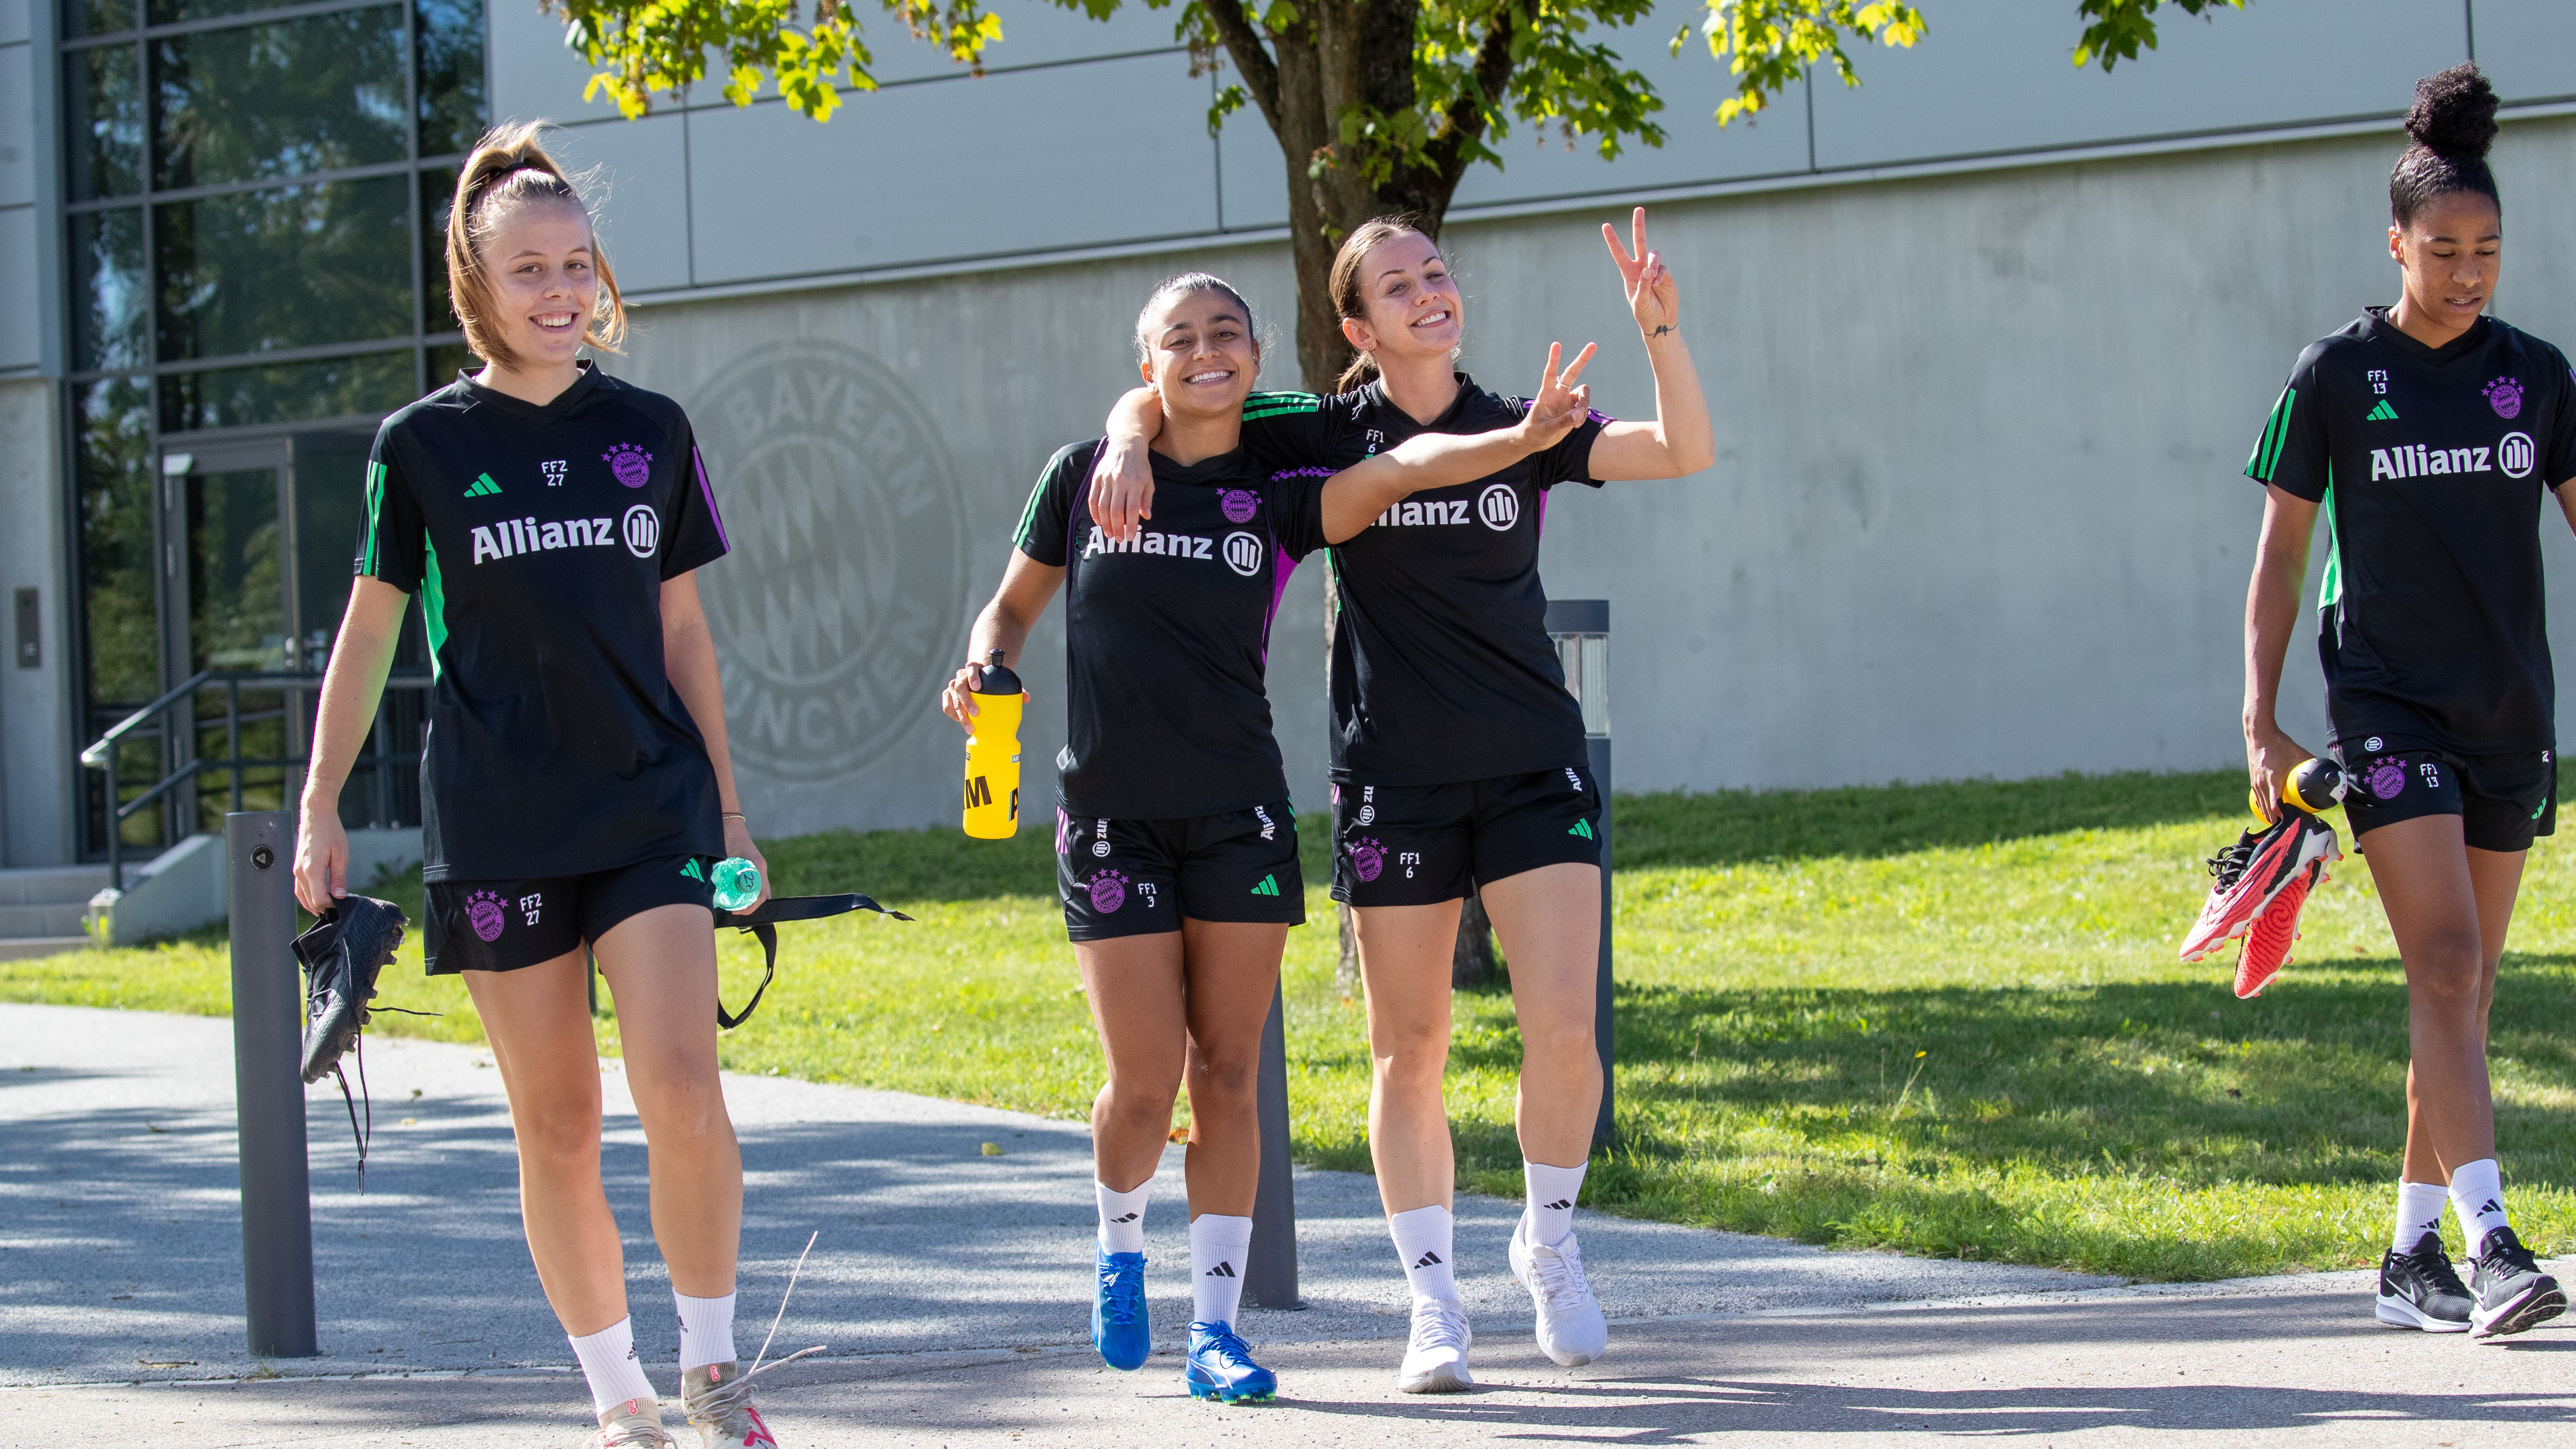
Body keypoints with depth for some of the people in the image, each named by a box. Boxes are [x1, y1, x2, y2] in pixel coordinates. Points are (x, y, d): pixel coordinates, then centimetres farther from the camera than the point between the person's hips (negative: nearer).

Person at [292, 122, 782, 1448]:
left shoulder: (651, 432, 7)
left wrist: (724, 799, 15)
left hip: (651, 805, 1)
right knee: (555, 1125, 2)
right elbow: (368, 629, 8)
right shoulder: (425, 443, 2)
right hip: (495, 825, -1)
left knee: (682, 1092, -14)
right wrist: (320, 806, 6)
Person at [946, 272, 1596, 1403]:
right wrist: (982, 670, -8)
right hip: (1111, 820, -1)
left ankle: (1214, 1329, 8)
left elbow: (1404, 466, -14)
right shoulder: (1084, 476, 3)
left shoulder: (1278, 500, 3)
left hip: (1239, 817, 1)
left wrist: (1526, 436, -29)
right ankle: (1120, 1246, 26)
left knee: (1226, 1075, 0)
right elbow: (1013, 605, 14)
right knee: (1146, 1078, -5)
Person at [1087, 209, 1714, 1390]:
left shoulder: (1520, 430, 4)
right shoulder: (1331, 436, 0)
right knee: (1407, 1049, 1)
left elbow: (1684, 452, -5)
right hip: (1393, 781, -1)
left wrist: (1661, 330, -18)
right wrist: (1131, 443, -15)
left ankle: (1550, 1244, 15)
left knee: (1563, 1029, -9)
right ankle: (1433, 1303, 11)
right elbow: (1156, 397, 7)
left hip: (1533, 771, 1)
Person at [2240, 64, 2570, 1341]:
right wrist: (2261, 722, -5)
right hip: (2388, 706, -4)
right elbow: (2281, 553, 1)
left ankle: (2412, 1255, 17)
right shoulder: (2335, 375, -2)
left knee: (2466, 988, 8)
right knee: (2445, 963, -17)